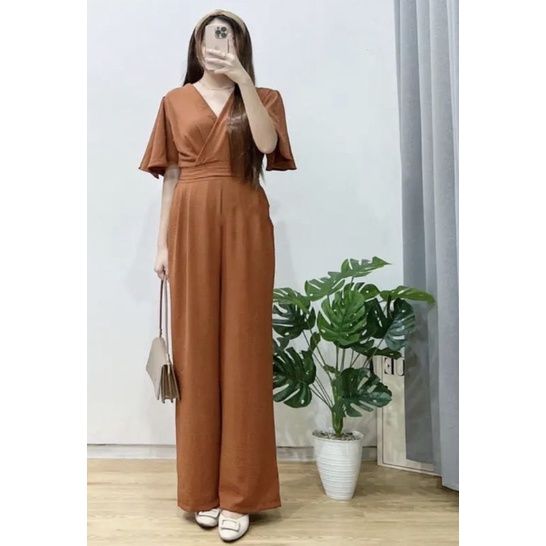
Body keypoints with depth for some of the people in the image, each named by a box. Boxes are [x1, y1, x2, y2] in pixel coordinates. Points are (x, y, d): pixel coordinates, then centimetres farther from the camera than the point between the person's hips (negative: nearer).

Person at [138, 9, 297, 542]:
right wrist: (162, 242, 3)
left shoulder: (263, 97, 11)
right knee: (196, 349, 2)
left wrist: (243, 79, -14)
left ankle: (238, 492, 9)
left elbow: (267, 143, -11)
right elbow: (169, 177, 10)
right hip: (191, 228, 1)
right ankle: (202, 487, 16)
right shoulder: (175, 101, 14)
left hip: (244, 228, -1)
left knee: (242, 349, -2)